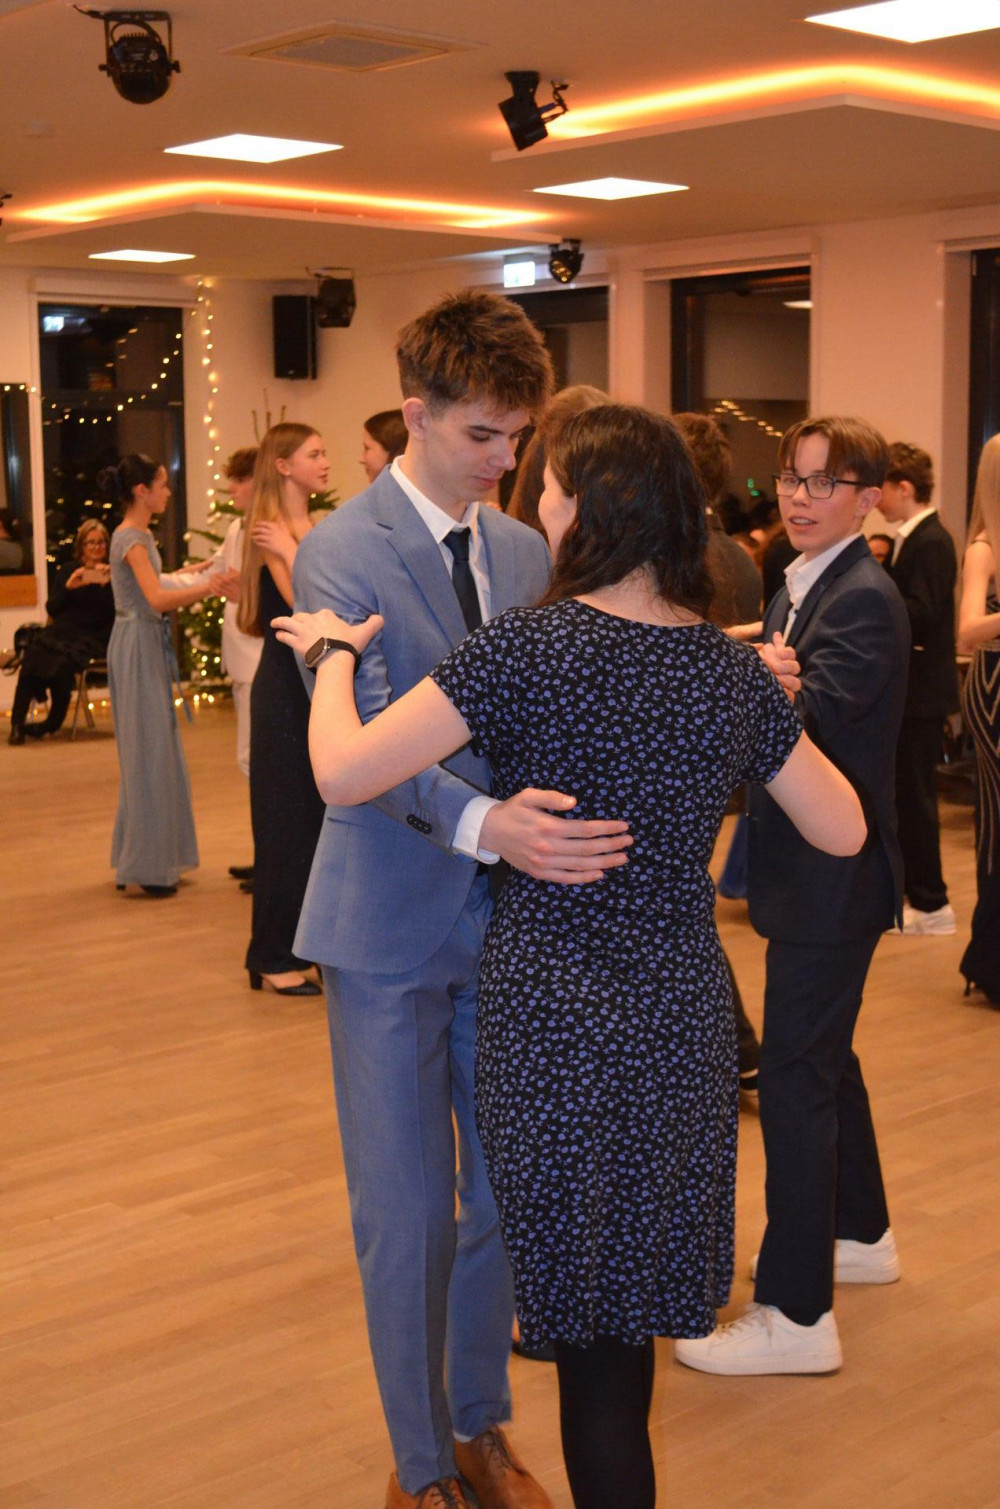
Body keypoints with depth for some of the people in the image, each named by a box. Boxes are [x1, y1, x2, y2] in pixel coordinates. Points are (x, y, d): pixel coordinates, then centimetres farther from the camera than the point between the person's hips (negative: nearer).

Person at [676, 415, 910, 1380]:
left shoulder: (864, 601, -17)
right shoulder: (798, 588, 12)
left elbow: (802, 718, -29)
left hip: (833, 875, -10)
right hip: (811, 870, 10)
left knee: (795, 1077, -6)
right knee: (825, 1056, 22)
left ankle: (796, 1314, 2)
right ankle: (859, 1235, 40)